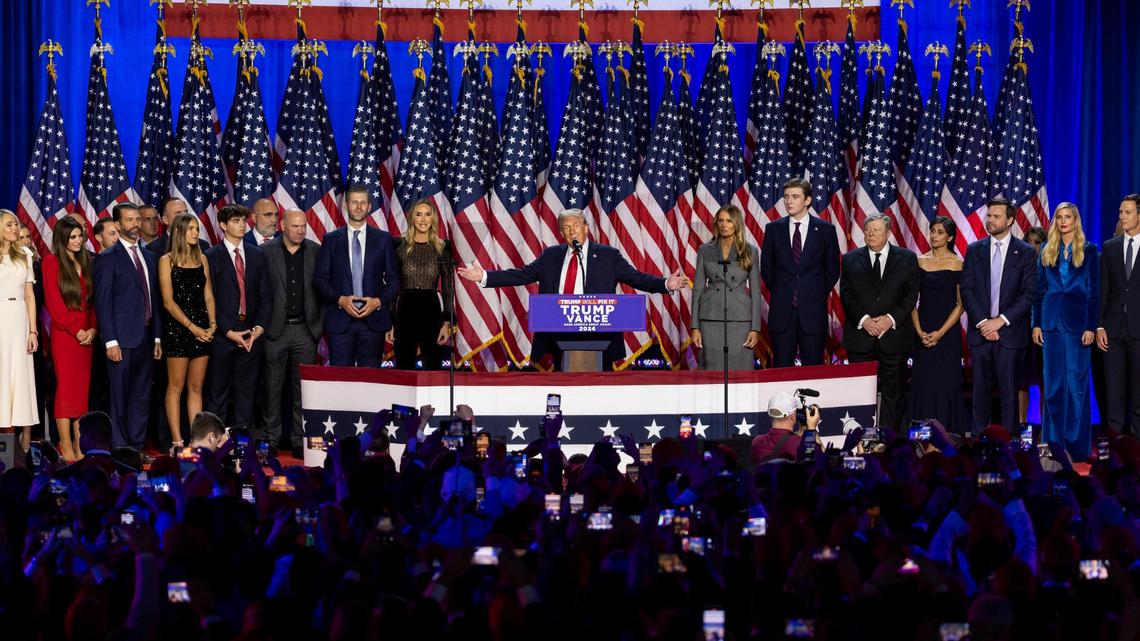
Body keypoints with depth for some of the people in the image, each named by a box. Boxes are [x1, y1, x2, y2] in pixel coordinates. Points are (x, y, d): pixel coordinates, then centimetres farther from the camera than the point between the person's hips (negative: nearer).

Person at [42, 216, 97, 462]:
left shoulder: (85, 263, 15)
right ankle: (66, 447, -6)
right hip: (64, 332, -6)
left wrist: (92, 329, -1)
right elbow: (53, 301, -8)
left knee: (82, 389, 4)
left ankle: (79, 447, 6)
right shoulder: (52, 262, -2)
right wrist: (76, 330, -11)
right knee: (66, 387, -7)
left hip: (86, 334, 6)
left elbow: (92, 300, 14)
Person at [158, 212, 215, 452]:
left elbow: (208, 295, 12)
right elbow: (168, 301, -7)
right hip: (177, 327, -5)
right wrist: (192, 327, -13)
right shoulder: (167, 261, -1)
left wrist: (212, 323, -4)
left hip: (202, 328, 5)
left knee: (196, 387, 6)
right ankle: (177, 441, -2)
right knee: (176, 387, -2)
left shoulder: (202, 259, 13)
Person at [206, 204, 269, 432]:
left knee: (246, 391, 5)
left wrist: (259, 328, -4)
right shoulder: (211, 257, -1)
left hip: (251, 334, 3)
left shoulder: (257, 255, 12)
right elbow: (210, 298, -5)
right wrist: (229, 332, -11)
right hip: (222, 334, -3)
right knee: (219, 392, 1)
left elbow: (264, 296, 10)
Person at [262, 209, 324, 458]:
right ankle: (269, 438, 12)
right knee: (272, 387, 4)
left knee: (303, 389, 2)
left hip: (305, 330, 1)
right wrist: (261, 325, -4)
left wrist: (320, 324, 2)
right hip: (276, 328, -1)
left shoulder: (316, 251, 5)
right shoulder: (267, 252, -1)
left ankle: (300, 440, 7)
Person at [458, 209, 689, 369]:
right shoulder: (551, 256, 12)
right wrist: (484, 277, 2)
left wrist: (666, 284, -17)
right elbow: (521, 275, 10)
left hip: (597, 335, -2)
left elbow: (637, 278, -1)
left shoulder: (607, 255, 4)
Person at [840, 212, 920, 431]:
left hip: (894, 336, -1)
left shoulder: (906, 258, 6)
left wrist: (891, 318, -11)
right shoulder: (851, 259, 9)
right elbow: (846, 294, 4)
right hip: (860, 337, 1)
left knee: (893, 393, 1)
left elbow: (911, 294, 2)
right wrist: (863, 319, -11)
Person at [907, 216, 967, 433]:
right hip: (923, 333, 3)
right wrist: (919, 331, -5)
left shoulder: (957, 264, -1)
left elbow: (960, 304, -4)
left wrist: (940, 332, -11)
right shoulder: (920, 262, 8)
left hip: (948, 332, -3)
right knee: (922, 384, 1)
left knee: (946, 384, -3)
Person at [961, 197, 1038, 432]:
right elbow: (967, 290, 4)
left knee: (1009, 391, -1)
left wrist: (1001, 320, -11)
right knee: (981, 391, 3)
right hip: (980, 331, 2)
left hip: (1010, 332, -2)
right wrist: (982, 322, -8)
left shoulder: (1025, 252, 3)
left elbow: (1029, 293, -3)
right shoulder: (974, 250, 9)